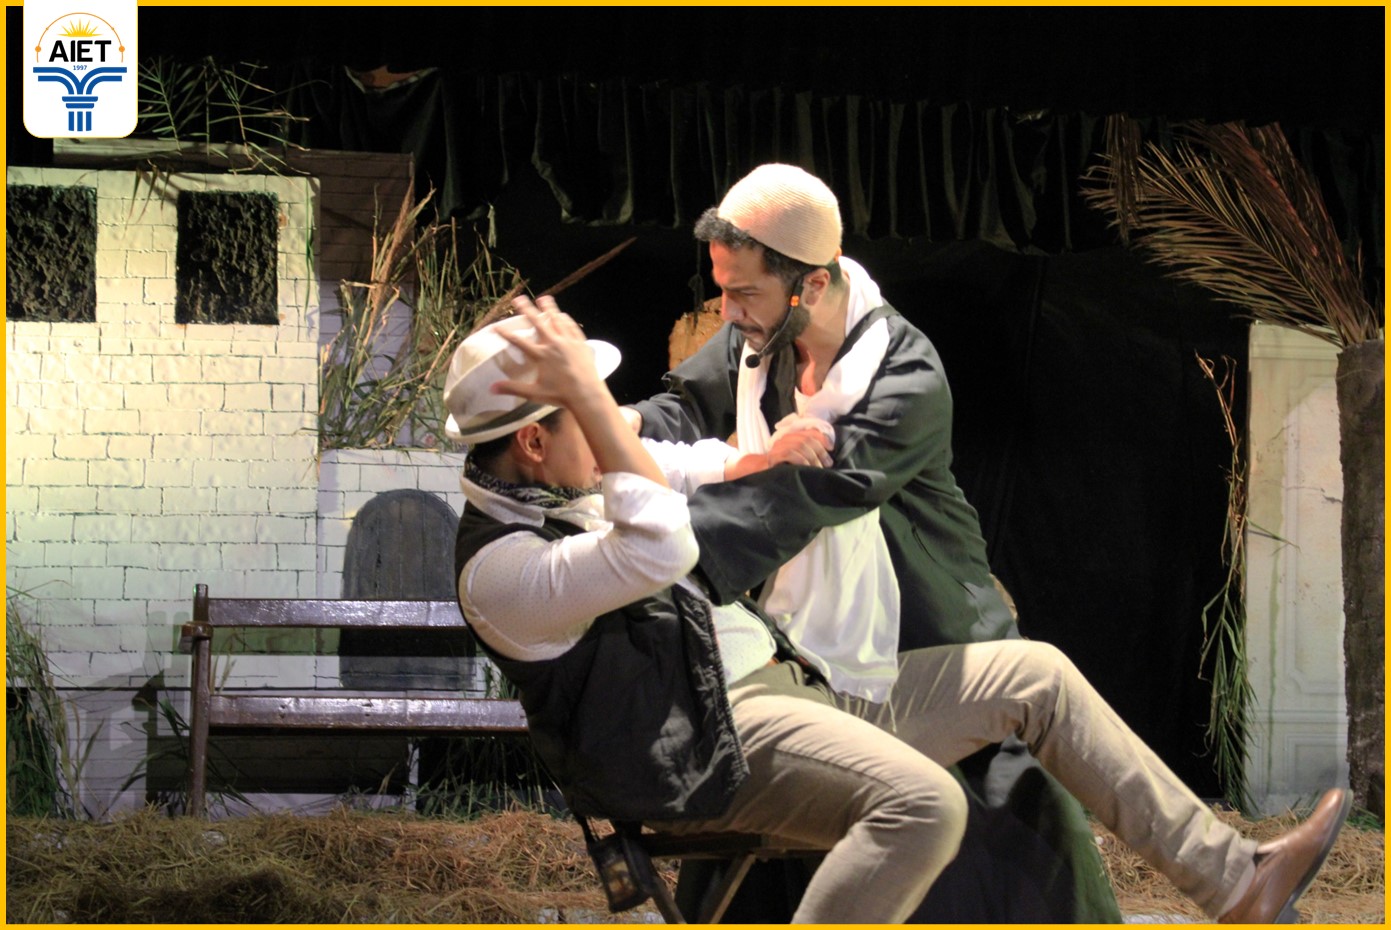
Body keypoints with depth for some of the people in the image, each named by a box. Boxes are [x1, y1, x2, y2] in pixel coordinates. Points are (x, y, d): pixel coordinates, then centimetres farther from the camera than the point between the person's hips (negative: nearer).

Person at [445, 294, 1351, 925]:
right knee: (924, 803, -36)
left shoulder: (577, 486, 14)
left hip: (784, 684, 11)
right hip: (716, 743, -11)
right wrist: (587, 391, -30)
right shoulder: (501, 566, -17)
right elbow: (660, 547, -32)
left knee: (1035, 674, 6)